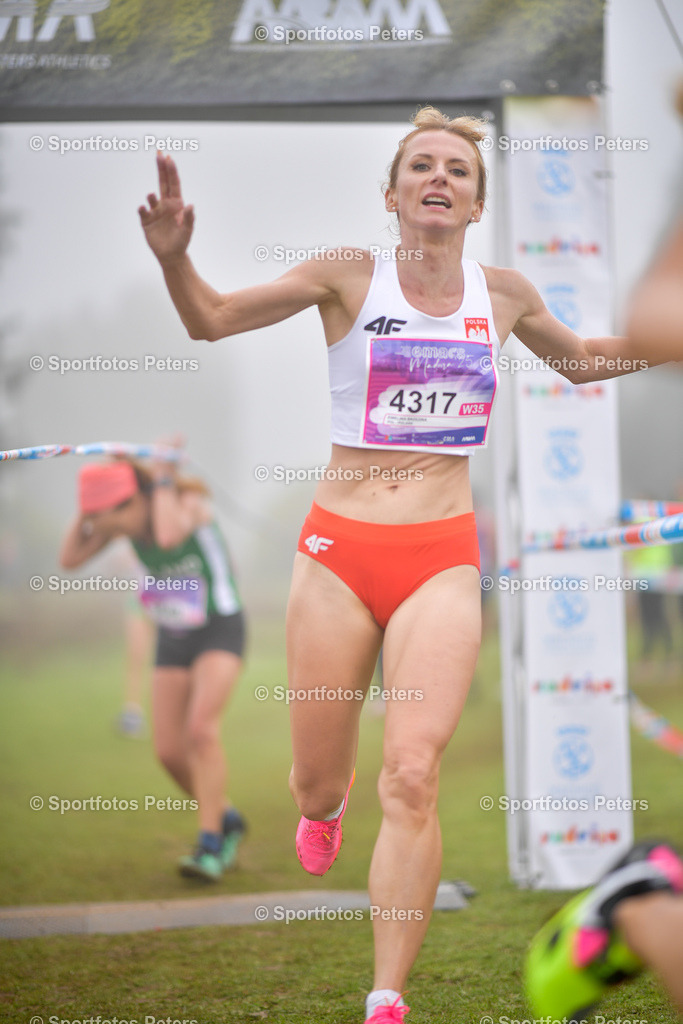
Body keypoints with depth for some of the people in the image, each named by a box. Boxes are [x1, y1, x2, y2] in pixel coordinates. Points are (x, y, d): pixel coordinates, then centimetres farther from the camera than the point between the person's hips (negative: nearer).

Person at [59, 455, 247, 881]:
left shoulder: (189, 501, -25)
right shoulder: (121, 519, -7)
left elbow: (168, 536, -47)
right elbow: (70, 558, -11)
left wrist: (163, 479, -33)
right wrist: (87, 510, -20)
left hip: (220, 627, -6)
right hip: (173, 637, 6)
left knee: (201, 729, -25)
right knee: (169, 751, -1)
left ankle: (210, 846, -22)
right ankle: (226, 821, 23)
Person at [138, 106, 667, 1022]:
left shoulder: (502, 294, 8)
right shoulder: (351, 277, 0)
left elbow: (581, 361, 28)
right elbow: (210, 322, 1)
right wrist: (175, 254, -19)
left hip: (442, 560, 0)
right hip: (339, 549, 0)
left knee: (413, 777, -15)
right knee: (317, 778, 8)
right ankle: (324, 809, 49)